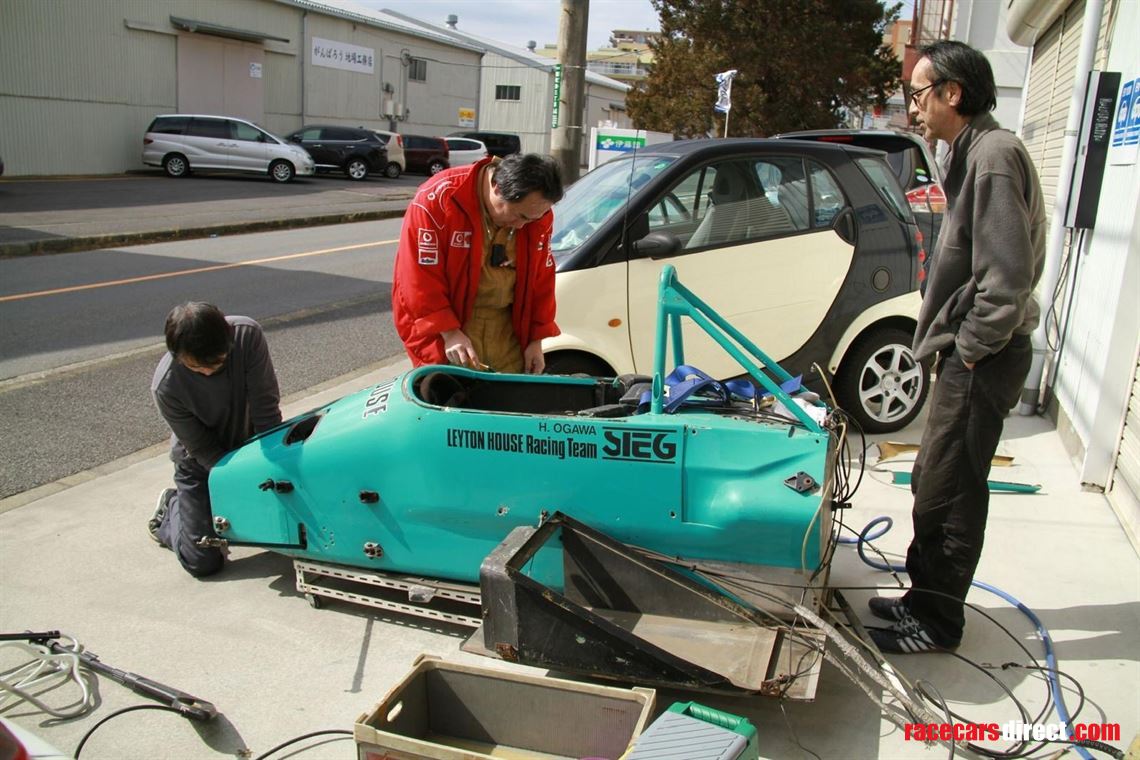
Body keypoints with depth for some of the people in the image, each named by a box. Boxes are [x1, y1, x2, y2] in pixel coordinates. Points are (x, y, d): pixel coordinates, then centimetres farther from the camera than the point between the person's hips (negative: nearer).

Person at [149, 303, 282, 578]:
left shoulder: (247, 334, -29)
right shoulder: (165, 387, -32)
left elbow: (266, 408, -24)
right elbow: (202, 449, -22)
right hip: (201, 464, -2)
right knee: (203, 562, -1)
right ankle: (170, 510, 28)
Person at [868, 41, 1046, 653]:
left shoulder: (994, 155, -17)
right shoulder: (974, 154, 16)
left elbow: (1008, 273, -23)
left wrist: (972, 348, -16)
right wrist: (958, 346, 15)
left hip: (982, 360, -10)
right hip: (967, 354, 10)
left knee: (948, 495, -1)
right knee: (934, 485, 17)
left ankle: (938, 623, 13)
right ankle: (924, 597, 32)